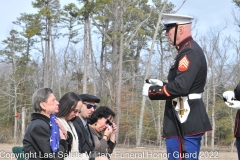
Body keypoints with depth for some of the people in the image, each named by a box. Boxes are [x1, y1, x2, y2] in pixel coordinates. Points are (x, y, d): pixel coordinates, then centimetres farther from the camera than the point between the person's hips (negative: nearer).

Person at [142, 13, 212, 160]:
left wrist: (152, 91, -12)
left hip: (186, 122, -11)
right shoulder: (188, 50, 17)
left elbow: (180, 87, -25)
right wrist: (160, 84, 11)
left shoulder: (190, 52, -16)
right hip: (187, 120, 11)